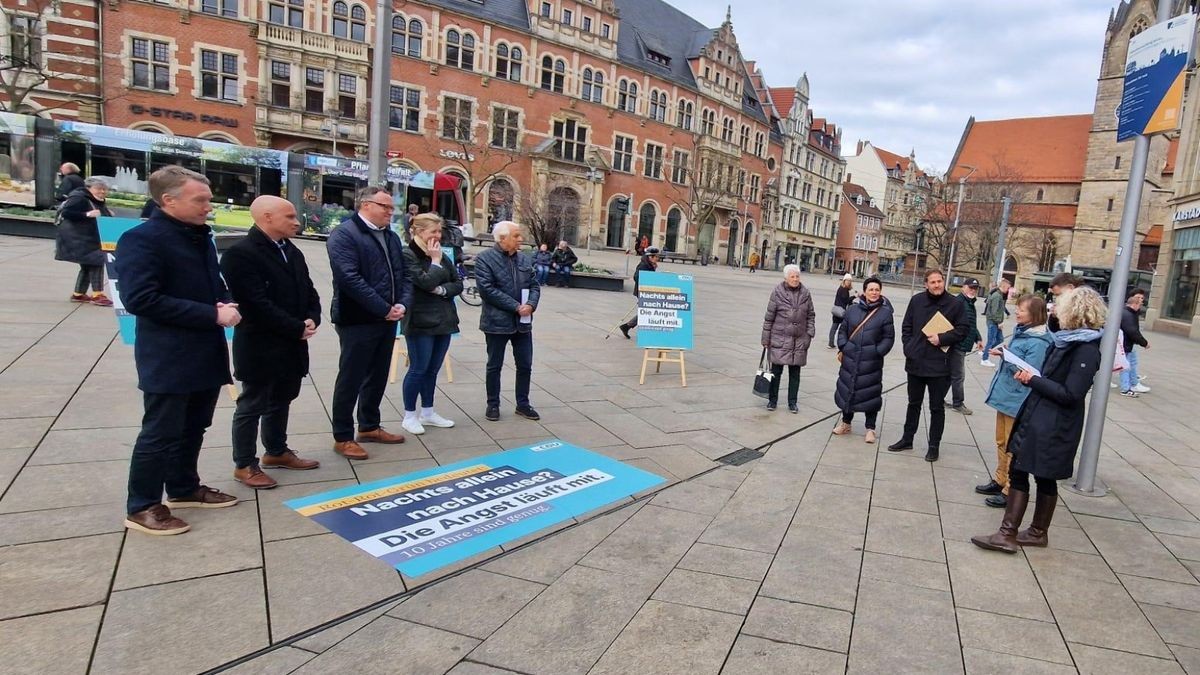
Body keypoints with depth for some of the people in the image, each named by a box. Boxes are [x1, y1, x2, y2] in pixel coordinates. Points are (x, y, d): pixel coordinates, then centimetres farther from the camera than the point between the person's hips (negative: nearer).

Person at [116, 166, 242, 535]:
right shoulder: (142, 239, -14)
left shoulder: (201, 237, 11)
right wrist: (212, 314, -23)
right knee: (160, 433, 2)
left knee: (194, 428, 18)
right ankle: (141, 507, 16)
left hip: (206, 353, 8)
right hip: (167, 358, -8)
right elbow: (140, 299, -23)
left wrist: (226, 304, -2)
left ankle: (184, 488, 34)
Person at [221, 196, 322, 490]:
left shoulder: (292, 251, 10)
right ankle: (244, 465, 19)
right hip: (260, 347, -8)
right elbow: (257, 305, -23)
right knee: (251, 406, 6)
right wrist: (297, 329, -18)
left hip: (291, 345, 8)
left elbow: (308, 291, 15)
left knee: (281, 402, 20)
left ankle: (276, 452, 35)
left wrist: (312, 319, -5)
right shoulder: (240, 253, -17)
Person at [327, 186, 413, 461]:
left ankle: (369, 427, 32)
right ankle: (343, 437, 12)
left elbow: (402, 276, 15)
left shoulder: (392, 237, 14)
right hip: (357, 321, -8)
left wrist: (403, 304, -5)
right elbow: (350, 278, -21)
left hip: (387, 320, 8)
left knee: (378, 376, 17)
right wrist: (384, 309, -20)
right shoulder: (344, 234, -11)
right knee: (350, 379, 1)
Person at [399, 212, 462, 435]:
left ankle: (427, 413, 24)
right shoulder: (408, 255, -9)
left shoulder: (441, 255, 12)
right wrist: (435, 261, -10)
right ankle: (409, 416, 12)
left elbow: (459, 284, 7)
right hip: (420, 322, -7)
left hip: (443, 320, 7)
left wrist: (443, 290, -10)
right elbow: (426, 282, -21)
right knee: (418, 369, 0)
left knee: (432, 369, 13)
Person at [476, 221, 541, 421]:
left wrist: (531, 304, -12)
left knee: (525, 365, 11)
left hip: (523, 322, 5)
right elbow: (487, 289, -18)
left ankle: (523, 404, 24)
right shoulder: (485, 258, -9)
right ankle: (493, 405, 22)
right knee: (494, 366, 8)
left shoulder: (524, 258, 9)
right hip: (497, 322, -5)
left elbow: (534, 285, 10)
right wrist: (515, 307, -19)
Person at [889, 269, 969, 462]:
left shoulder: (955, 304, -5)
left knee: (937, 407, 6)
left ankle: (934, 445, 16)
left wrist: (942, 338, -15)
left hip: (939, 365, -3)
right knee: (913, 403, 16)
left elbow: (963, 329, -3)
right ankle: (907, 439, 28)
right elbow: (906, 326, 9)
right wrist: (908, 347, -2)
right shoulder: (916, 300, 3)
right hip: (915, 361, 3)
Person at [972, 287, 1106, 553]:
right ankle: (1007, 533, 18)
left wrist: (1034, 380, -15)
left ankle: (1038, 532, 21)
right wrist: (1030, 378, -1)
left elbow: (1070, 394, -21)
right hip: (1034, 418, 8)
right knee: (1017, 471, 10)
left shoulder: (1087, 350, -17)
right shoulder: (1065, 341, 8)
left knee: (1045, 479, 5)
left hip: (1053, 428, -8)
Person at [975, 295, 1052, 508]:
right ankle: (1000, 480, 34)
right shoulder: (1021, 332, 7)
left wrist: (1005, 355, -22)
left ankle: (1010, 491, 11)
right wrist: (1004, 352, 4)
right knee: (1002, 442, 20)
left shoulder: (1038, 342, -21)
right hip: (1005, 395, 9)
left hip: (1017, 401, -9)